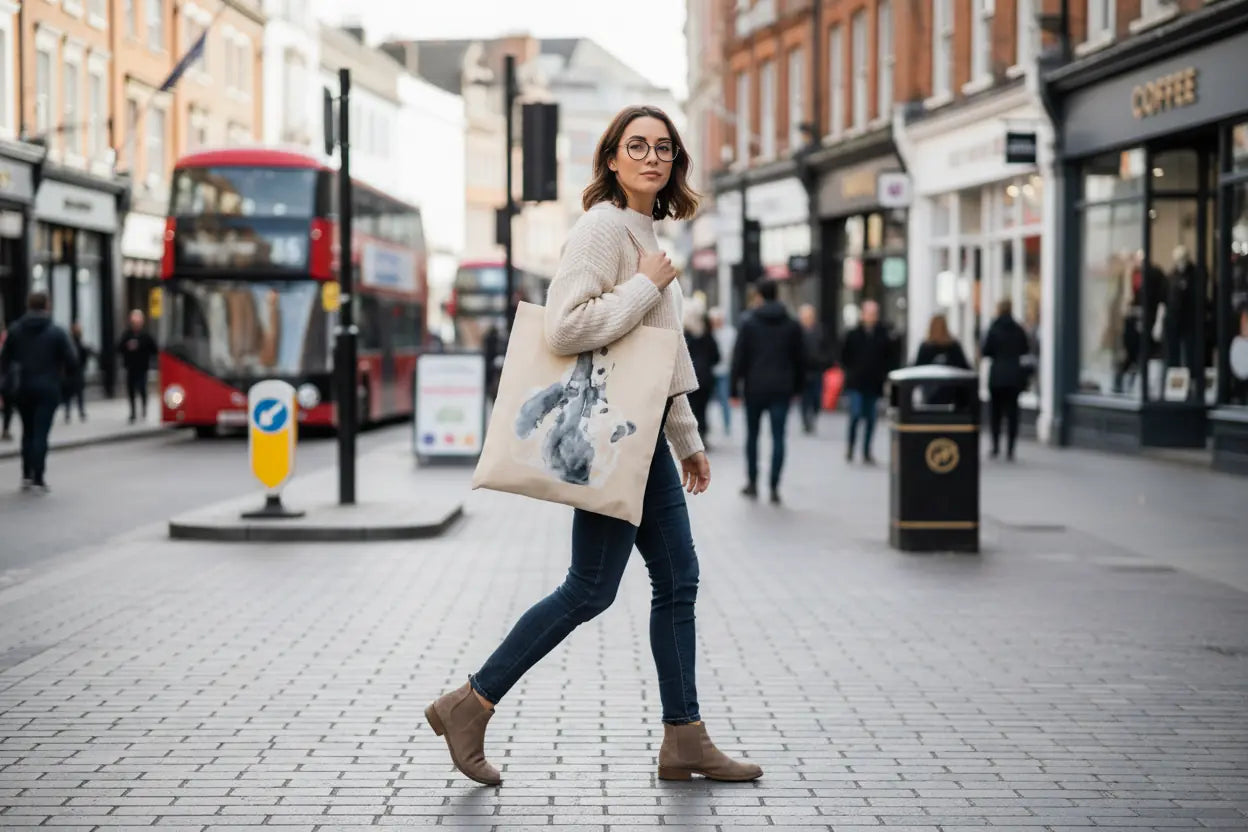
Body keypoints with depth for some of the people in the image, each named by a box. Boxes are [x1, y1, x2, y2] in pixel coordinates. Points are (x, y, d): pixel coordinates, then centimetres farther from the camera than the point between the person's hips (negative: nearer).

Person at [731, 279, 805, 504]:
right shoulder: (792, 325, 5)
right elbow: (800, 359, 8)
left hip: (754, 387, -1)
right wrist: (797, 387, 15)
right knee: (778, 437, 0)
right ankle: (774, 487, -6)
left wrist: (735, 386, 1)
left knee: (752, 435, 14)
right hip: (781, 389, 1)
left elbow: (739, 358, -4)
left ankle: (752, 483, 17)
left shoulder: (749, 323, -2)